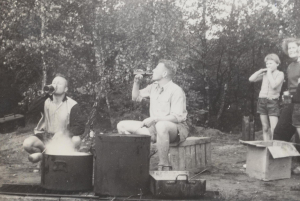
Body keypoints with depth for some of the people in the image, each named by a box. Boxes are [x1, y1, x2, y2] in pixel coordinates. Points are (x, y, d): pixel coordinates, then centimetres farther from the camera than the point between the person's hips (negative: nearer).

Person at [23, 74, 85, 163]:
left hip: (63, 138, 0)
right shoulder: (46, 100, 0)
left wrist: (63, 133, -30)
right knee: (27, 143, -26)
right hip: (44, 137, 0)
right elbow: (30, 109, -17)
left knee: (76, 140, -31)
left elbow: (80, 127, -15)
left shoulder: (72, 105, -6)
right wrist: (45, 95, -25)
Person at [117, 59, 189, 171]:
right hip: (154, 126, 8)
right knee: (122, 125, -1)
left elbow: (177, 117, -22)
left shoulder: (176, 91, -13)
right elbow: (136, 97, 26)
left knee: (161, 126, -45)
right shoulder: (154, 87, 12)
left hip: (176, 128, -8)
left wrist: (154, 119, -28)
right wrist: (136, 82, 9)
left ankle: (164, 166, -34)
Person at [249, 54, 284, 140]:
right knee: (265, 128, 7)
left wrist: (269, 73, -7)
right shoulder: (264, 74, 13)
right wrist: (261, 71, 4)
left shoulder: (280, 74, 0)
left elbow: (274, 85, -16)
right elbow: (251, 79, 8)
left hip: (272, 101, -5)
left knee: (274, 129, -13)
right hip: (262, 101, 5)